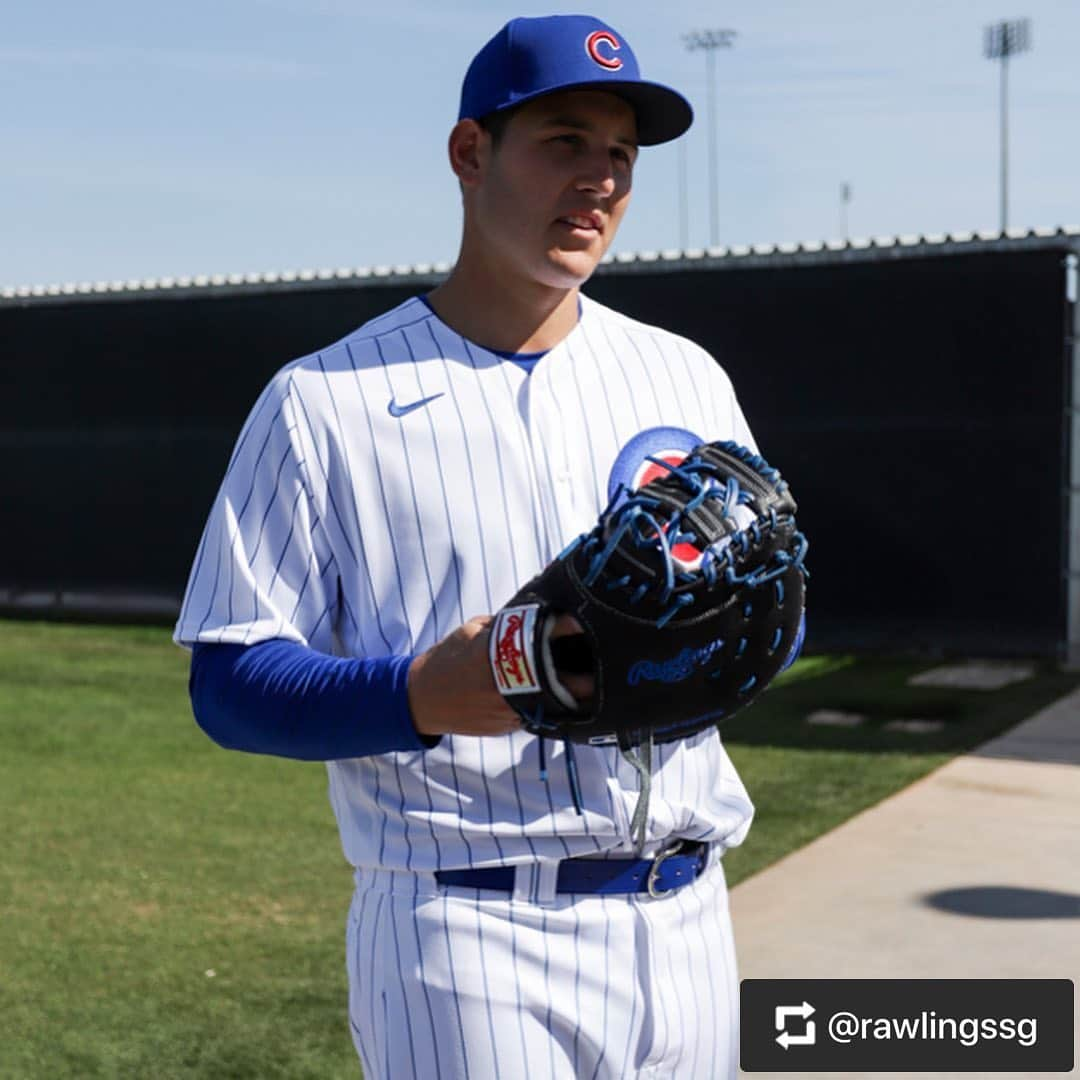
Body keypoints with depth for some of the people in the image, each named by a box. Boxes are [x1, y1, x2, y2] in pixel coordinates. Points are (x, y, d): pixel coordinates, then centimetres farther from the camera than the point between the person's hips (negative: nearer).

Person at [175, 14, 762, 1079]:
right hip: (465, 938, -4)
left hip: (682, 917, 5)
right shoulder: (323, 401, -3)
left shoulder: (684, 376, 10)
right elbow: (231, 682, -6)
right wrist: (422, 695, -23)